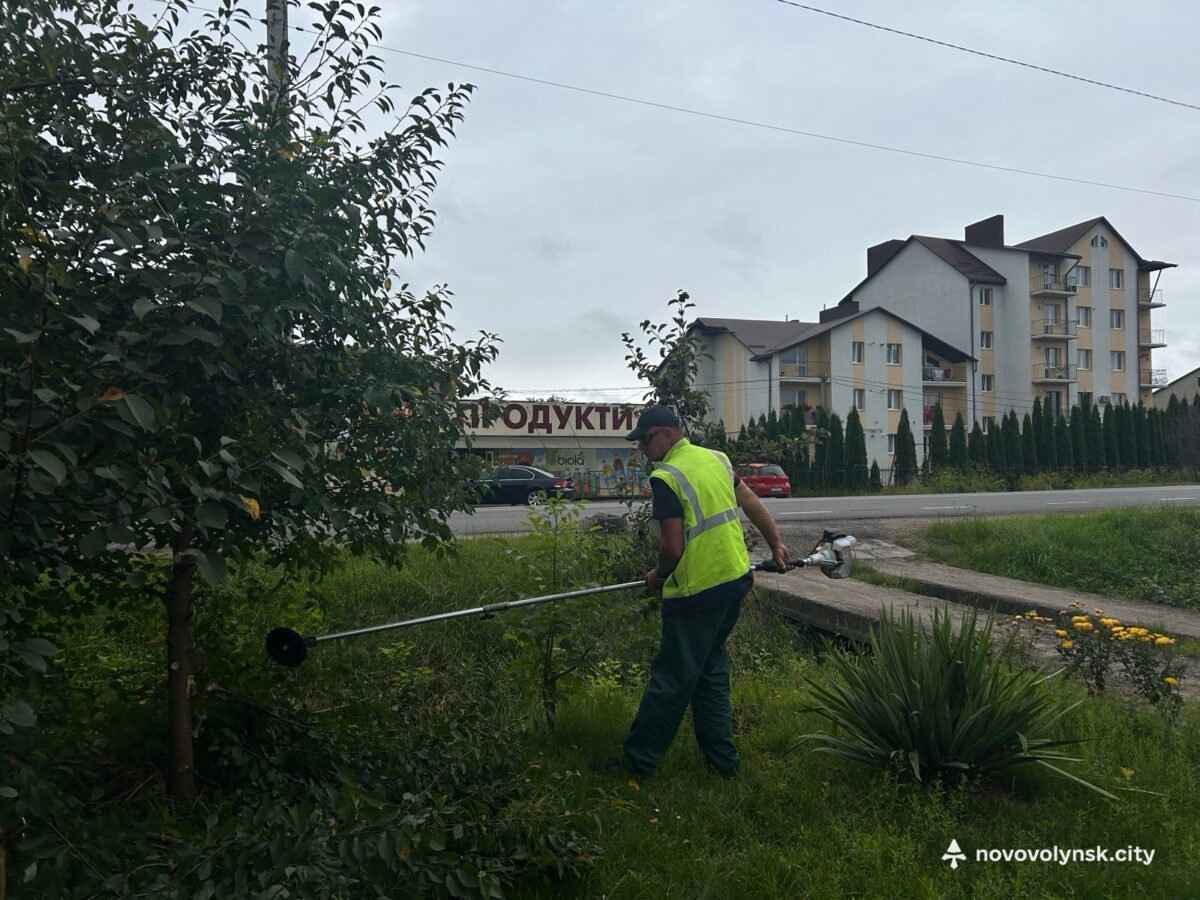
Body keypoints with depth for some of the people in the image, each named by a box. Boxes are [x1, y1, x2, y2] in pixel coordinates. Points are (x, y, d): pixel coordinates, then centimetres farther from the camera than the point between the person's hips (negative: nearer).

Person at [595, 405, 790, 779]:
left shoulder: (666, 478, -18)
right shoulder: (716, 458, 7)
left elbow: (672, 547, -21)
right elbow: (753, 504, 14)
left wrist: (659, 576, -1)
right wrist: (776, 545, 25)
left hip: (698, 593, -8)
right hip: (737, 579, 8)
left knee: (671, 678, 3)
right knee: (711, 670, 19)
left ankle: (638, 759, 16)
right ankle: (722, 759, 26)